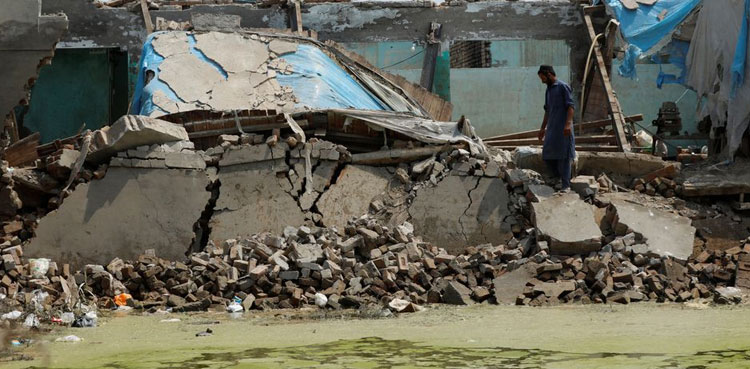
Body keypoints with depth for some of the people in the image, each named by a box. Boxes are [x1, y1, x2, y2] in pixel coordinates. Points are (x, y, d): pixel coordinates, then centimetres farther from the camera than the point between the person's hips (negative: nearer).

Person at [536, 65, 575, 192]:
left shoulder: (563, 87, -6)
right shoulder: (548, 90, 19)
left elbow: (570, 106, -13)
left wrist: (568, 124, -23)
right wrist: (543, 128, 25)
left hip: (563, 129, -8)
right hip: (551, 129, 8)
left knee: (563, 157, -7)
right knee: (548, 156, 5)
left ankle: (566, 185, -4)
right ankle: (558, 179, 18)